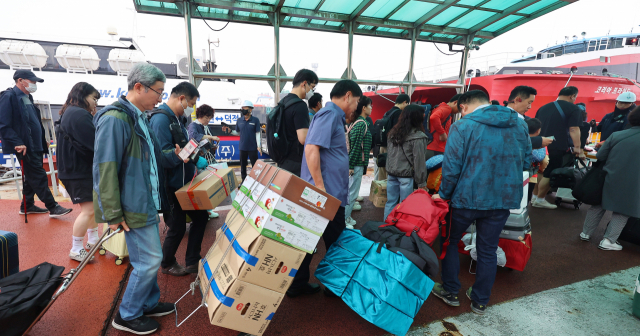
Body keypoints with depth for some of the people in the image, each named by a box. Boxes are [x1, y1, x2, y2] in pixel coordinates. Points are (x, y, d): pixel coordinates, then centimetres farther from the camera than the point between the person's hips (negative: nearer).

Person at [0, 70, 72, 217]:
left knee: (32, 176, 16)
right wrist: (18, 143, -24)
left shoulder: (28, 97, 16)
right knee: (39, 177, -7)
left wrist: (43, 139, 20)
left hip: (35, 145, 9)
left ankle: (27, 206, 27)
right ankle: (53, 208, -3)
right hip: (25, 147, -9)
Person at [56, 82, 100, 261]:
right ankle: (76, 250, 4)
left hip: (78, 168, 11)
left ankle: (93, 239, 31)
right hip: (79, 170, -11)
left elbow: (88, 138, 13)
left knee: (93, 205, 19)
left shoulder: (71, 113, 16)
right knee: (88, 210, -7)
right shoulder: (79, 114, -19)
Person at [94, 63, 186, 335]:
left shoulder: (139, 118, 11)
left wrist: (173, 154, 3)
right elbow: (105, 169, -22)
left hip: (148, 202, 10)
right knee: (150, 259, 0)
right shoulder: (114, 119, -19)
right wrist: (113, 213, -20)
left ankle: (149, 304, 36)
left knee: (148, 257, 19)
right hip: (134, 206, -10)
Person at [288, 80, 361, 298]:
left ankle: (298, 284, 27)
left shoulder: (334, 115, 17)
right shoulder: (329, 113, -13)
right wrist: (320, 187, -25)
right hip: (328, 194, -9)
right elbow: (311, 149, -24)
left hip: (331, 193, 9)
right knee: (336, 242, 7)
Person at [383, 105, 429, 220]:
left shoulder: (393, 132, 7)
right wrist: (421, 182, -6)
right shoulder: (418, 137, -13)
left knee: (390, 202, 13)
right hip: (406, 175, -6)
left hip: (391, 173, 6)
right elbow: (419, 161, -12)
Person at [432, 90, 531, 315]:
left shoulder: (462, 126, -12)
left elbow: (451, 167, -15)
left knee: (450, 241, 17)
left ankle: (450, 291, 27)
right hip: (504, 198, 5)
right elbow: (526, 162, 11)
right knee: (488, 250, 16)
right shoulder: (519, 124, 4)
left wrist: (443, 194, -2)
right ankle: (480, 301, 29)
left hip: (467, 197, -4)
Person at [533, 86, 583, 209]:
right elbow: (574, 129, -14)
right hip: (557, 147, -7)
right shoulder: (573, 109, -6)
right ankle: (540, 200, 4)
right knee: (549, 174, 0)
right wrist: (577, 147, -12)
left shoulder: (544, 107, 14)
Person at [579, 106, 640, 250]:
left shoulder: (616, 135, -7)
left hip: (608, 180, 1)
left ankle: (586, 233, 24)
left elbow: (599, 156, -4)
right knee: (622, 212, 14)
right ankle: (608, 240, 10)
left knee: (598, 206, 17)